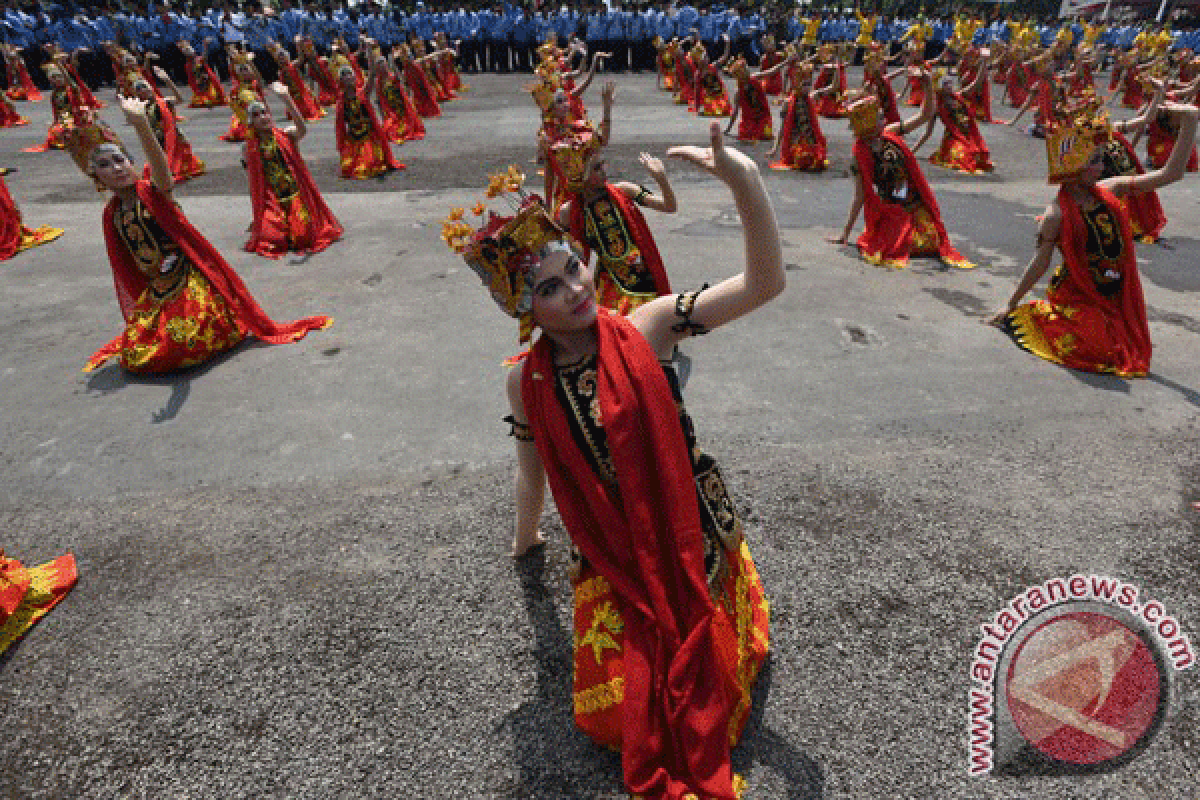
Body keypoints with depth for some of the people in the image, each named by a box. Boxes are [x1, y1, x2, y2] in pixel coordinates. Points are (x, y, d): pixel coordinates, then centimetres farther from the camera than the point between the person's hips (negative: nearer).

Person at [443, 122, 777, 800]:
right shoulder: (527, 382, -8)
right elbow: (533, 473, 8)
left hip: (695, 530, -1)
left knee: (707, 693, 10)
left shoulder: (645, 329, -14)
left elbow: (765, 283, -22)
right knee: (611, 714, 3)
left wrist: (745, 180, -35)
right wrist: (525, 540, 23)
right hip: (612, 558, 1)